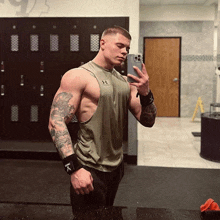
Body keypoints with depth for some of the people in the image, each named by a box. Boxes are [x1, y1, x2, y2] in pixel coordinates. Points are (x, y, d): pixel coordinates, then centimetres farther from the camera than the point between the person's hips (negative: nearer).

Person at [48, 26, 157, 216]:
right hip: (89, 171, -7)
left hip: (117, 167, 7)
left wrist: (146, 94, -13)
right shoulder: (78, 76, -11)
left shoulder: (125, 82, 8)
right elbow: (56, 123, -19)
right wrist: (73, 168, -26)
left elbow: (148, 121, 7)